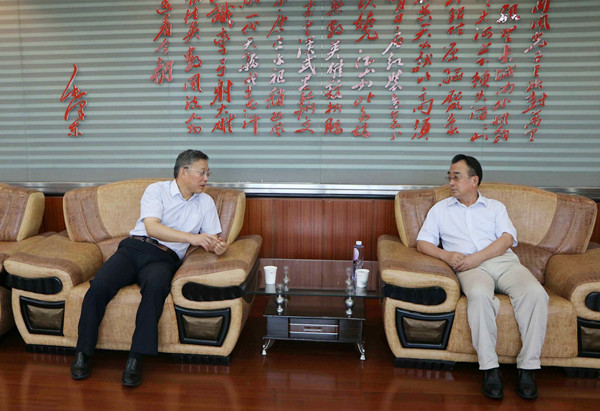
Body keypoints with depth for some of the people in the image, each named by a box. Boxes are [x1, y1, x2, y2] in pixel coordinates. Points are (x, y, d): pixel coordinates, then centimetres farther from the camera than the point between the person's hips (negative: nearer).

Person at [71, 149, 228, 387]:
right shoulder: (157, 190, 5)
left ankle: (136, 359, -28)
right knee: (99, 285, -26)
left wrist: (218, 246, -13)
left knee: (156, 286, -35)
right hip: (134, 248, 0)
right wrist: (192, 237, -22)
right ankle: (83, 353, -5)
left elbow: (213, 237, 13)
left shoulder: (205, 202, 17)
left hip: (164, 258, 1)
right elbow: (152, 227, -11)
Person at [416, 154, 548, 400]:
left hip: (503, 261, 2)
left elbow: (508, 239, 6)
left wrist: (477, 257, -11)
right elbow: (423, 243, 12)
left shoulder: (495, 207, 23)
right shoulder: (440, 209, 22)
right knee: (479, 295, -37)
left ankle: (527, 367, -20)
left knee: (535, 293, -28)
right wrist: (446, 255, -9)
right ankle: (490, 368, -27)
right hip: (470, 268, -2)